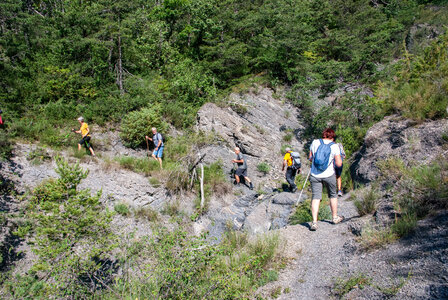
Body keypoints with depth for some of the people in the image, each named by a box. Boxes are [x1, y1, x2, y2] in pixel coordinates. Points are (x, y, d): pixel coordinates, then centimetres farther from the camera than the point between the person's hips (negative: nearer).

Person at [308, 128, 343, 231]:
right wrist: (338, 157, 11)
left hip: (315, 175, 1)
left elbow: (310, 158, 7)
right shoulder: (334, 146, -5)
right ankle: (335, 217, 34)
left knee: (316, 197, 1)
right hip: (329, 175, -1)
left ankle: (314, 222, -9)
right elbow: (339, 164, -7)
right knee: (333, 195, 20)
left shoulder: (315, 142, -1)